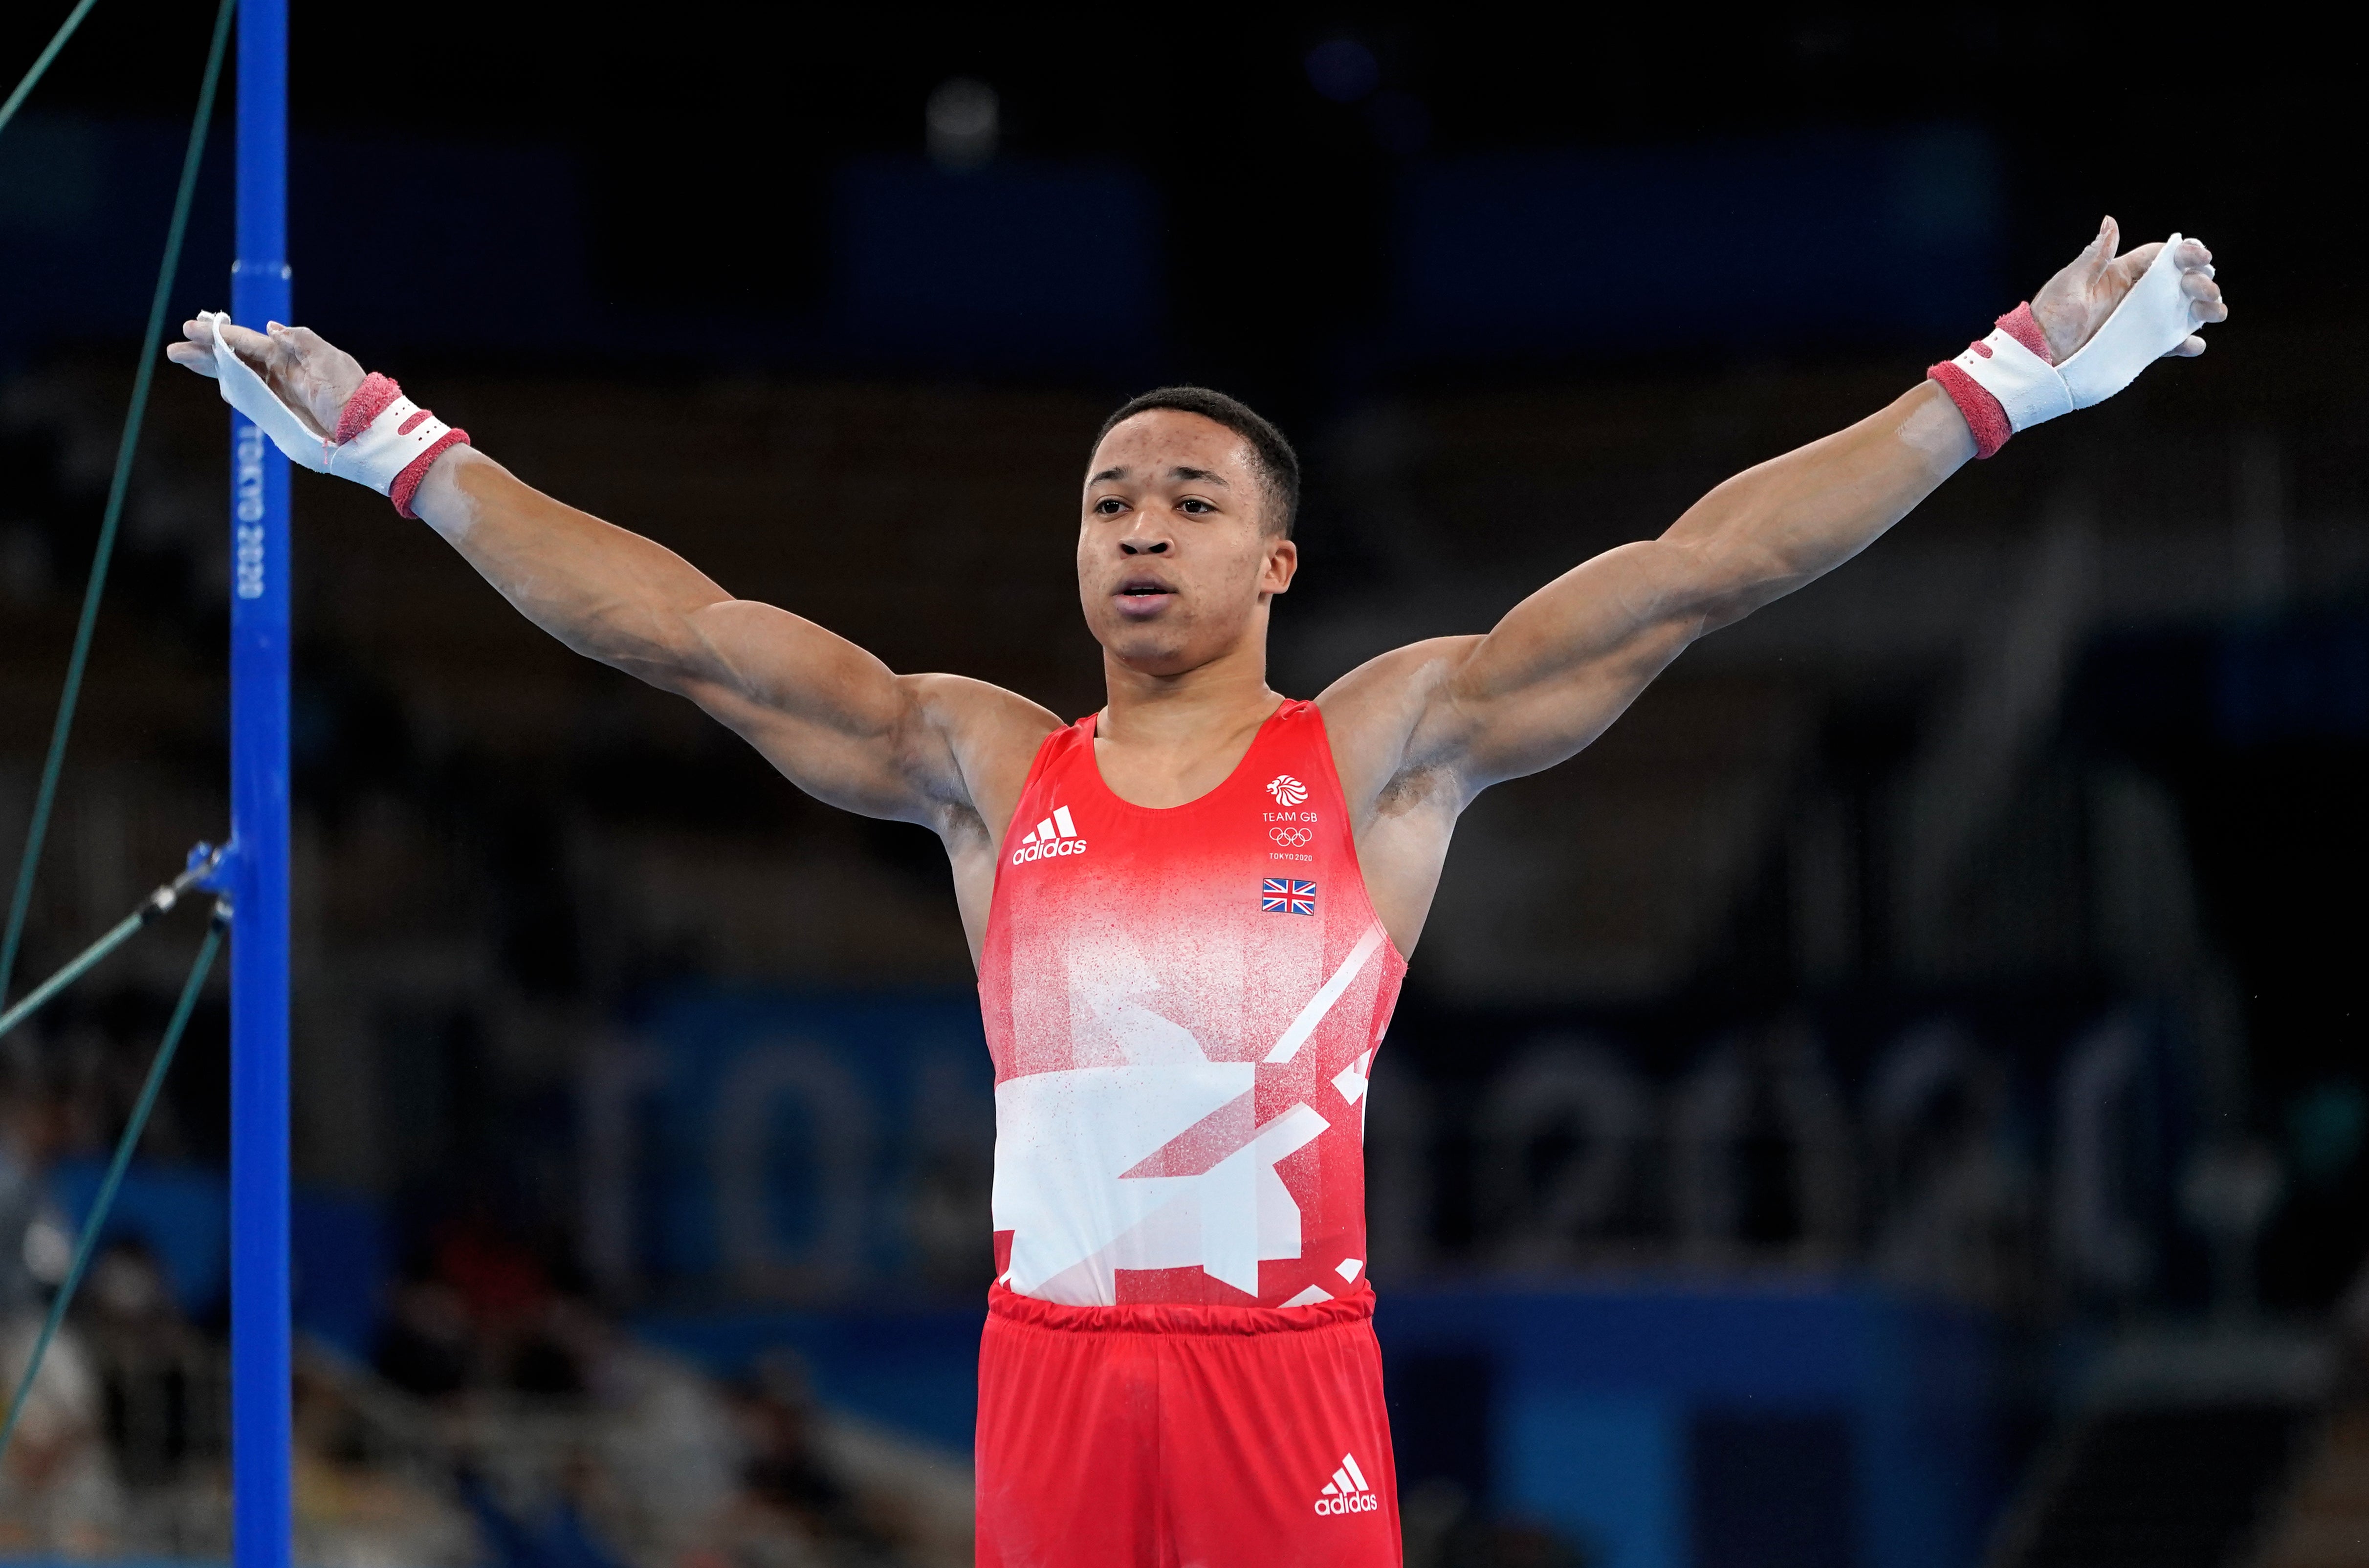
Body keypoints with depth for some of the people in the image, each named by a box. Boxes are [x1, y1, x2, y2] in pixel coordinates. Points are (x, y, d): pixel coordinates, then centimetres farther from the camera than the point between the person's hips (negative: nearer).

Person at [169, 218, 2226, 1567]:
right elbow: (685, 631, 9)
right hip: (1053, 1359, 2)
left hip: (1293, 1366, -2)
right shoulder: (984, 768, 10)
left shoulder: (1387, 749, 3)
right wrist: (395, 447, 7)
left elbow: (1690, 575, -2)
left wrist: (2005, 384, -7)